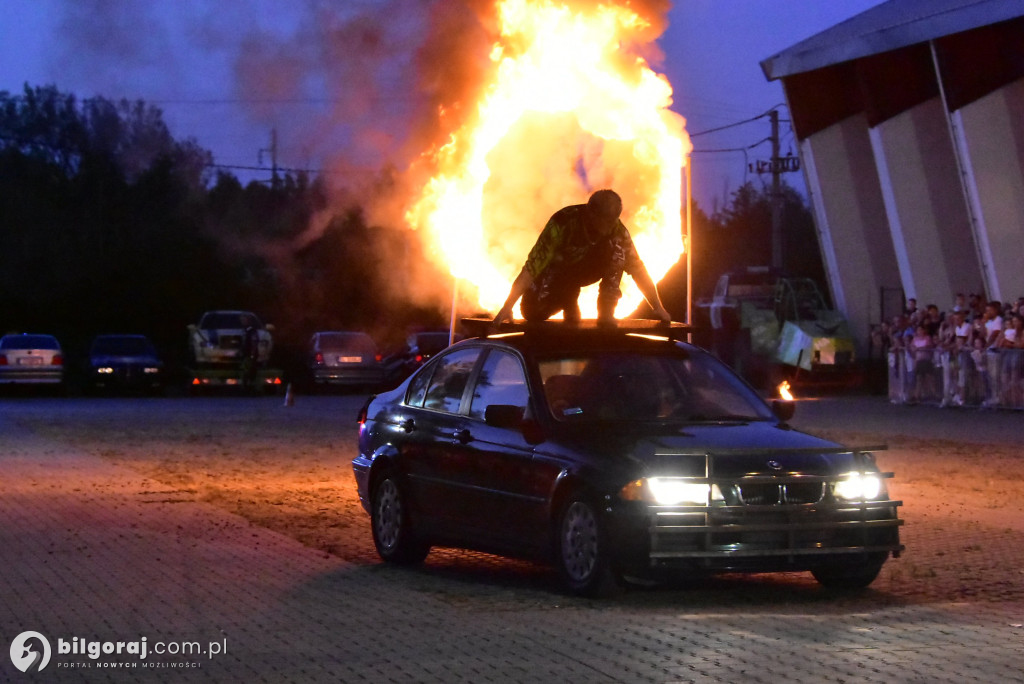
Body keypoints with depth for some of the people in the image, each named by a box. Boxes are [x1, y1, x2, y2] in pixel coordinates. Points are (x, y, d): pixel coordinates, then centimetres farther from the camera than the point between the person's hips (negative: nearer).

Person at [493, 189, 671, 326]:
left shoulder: (616, 230, -24)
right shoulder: (563, 223, -34)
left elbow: (637, 268, -17)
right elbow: (532, 267, -36)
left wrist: (658, 308, -19)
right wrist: (507, 307, -41)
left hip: (587, 270, 2)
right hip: (557, 270, -2)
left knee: (617, 246, -26)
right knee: (532, 310, -27)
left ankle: (606, 310, -18)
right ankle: (569, 303, 6)